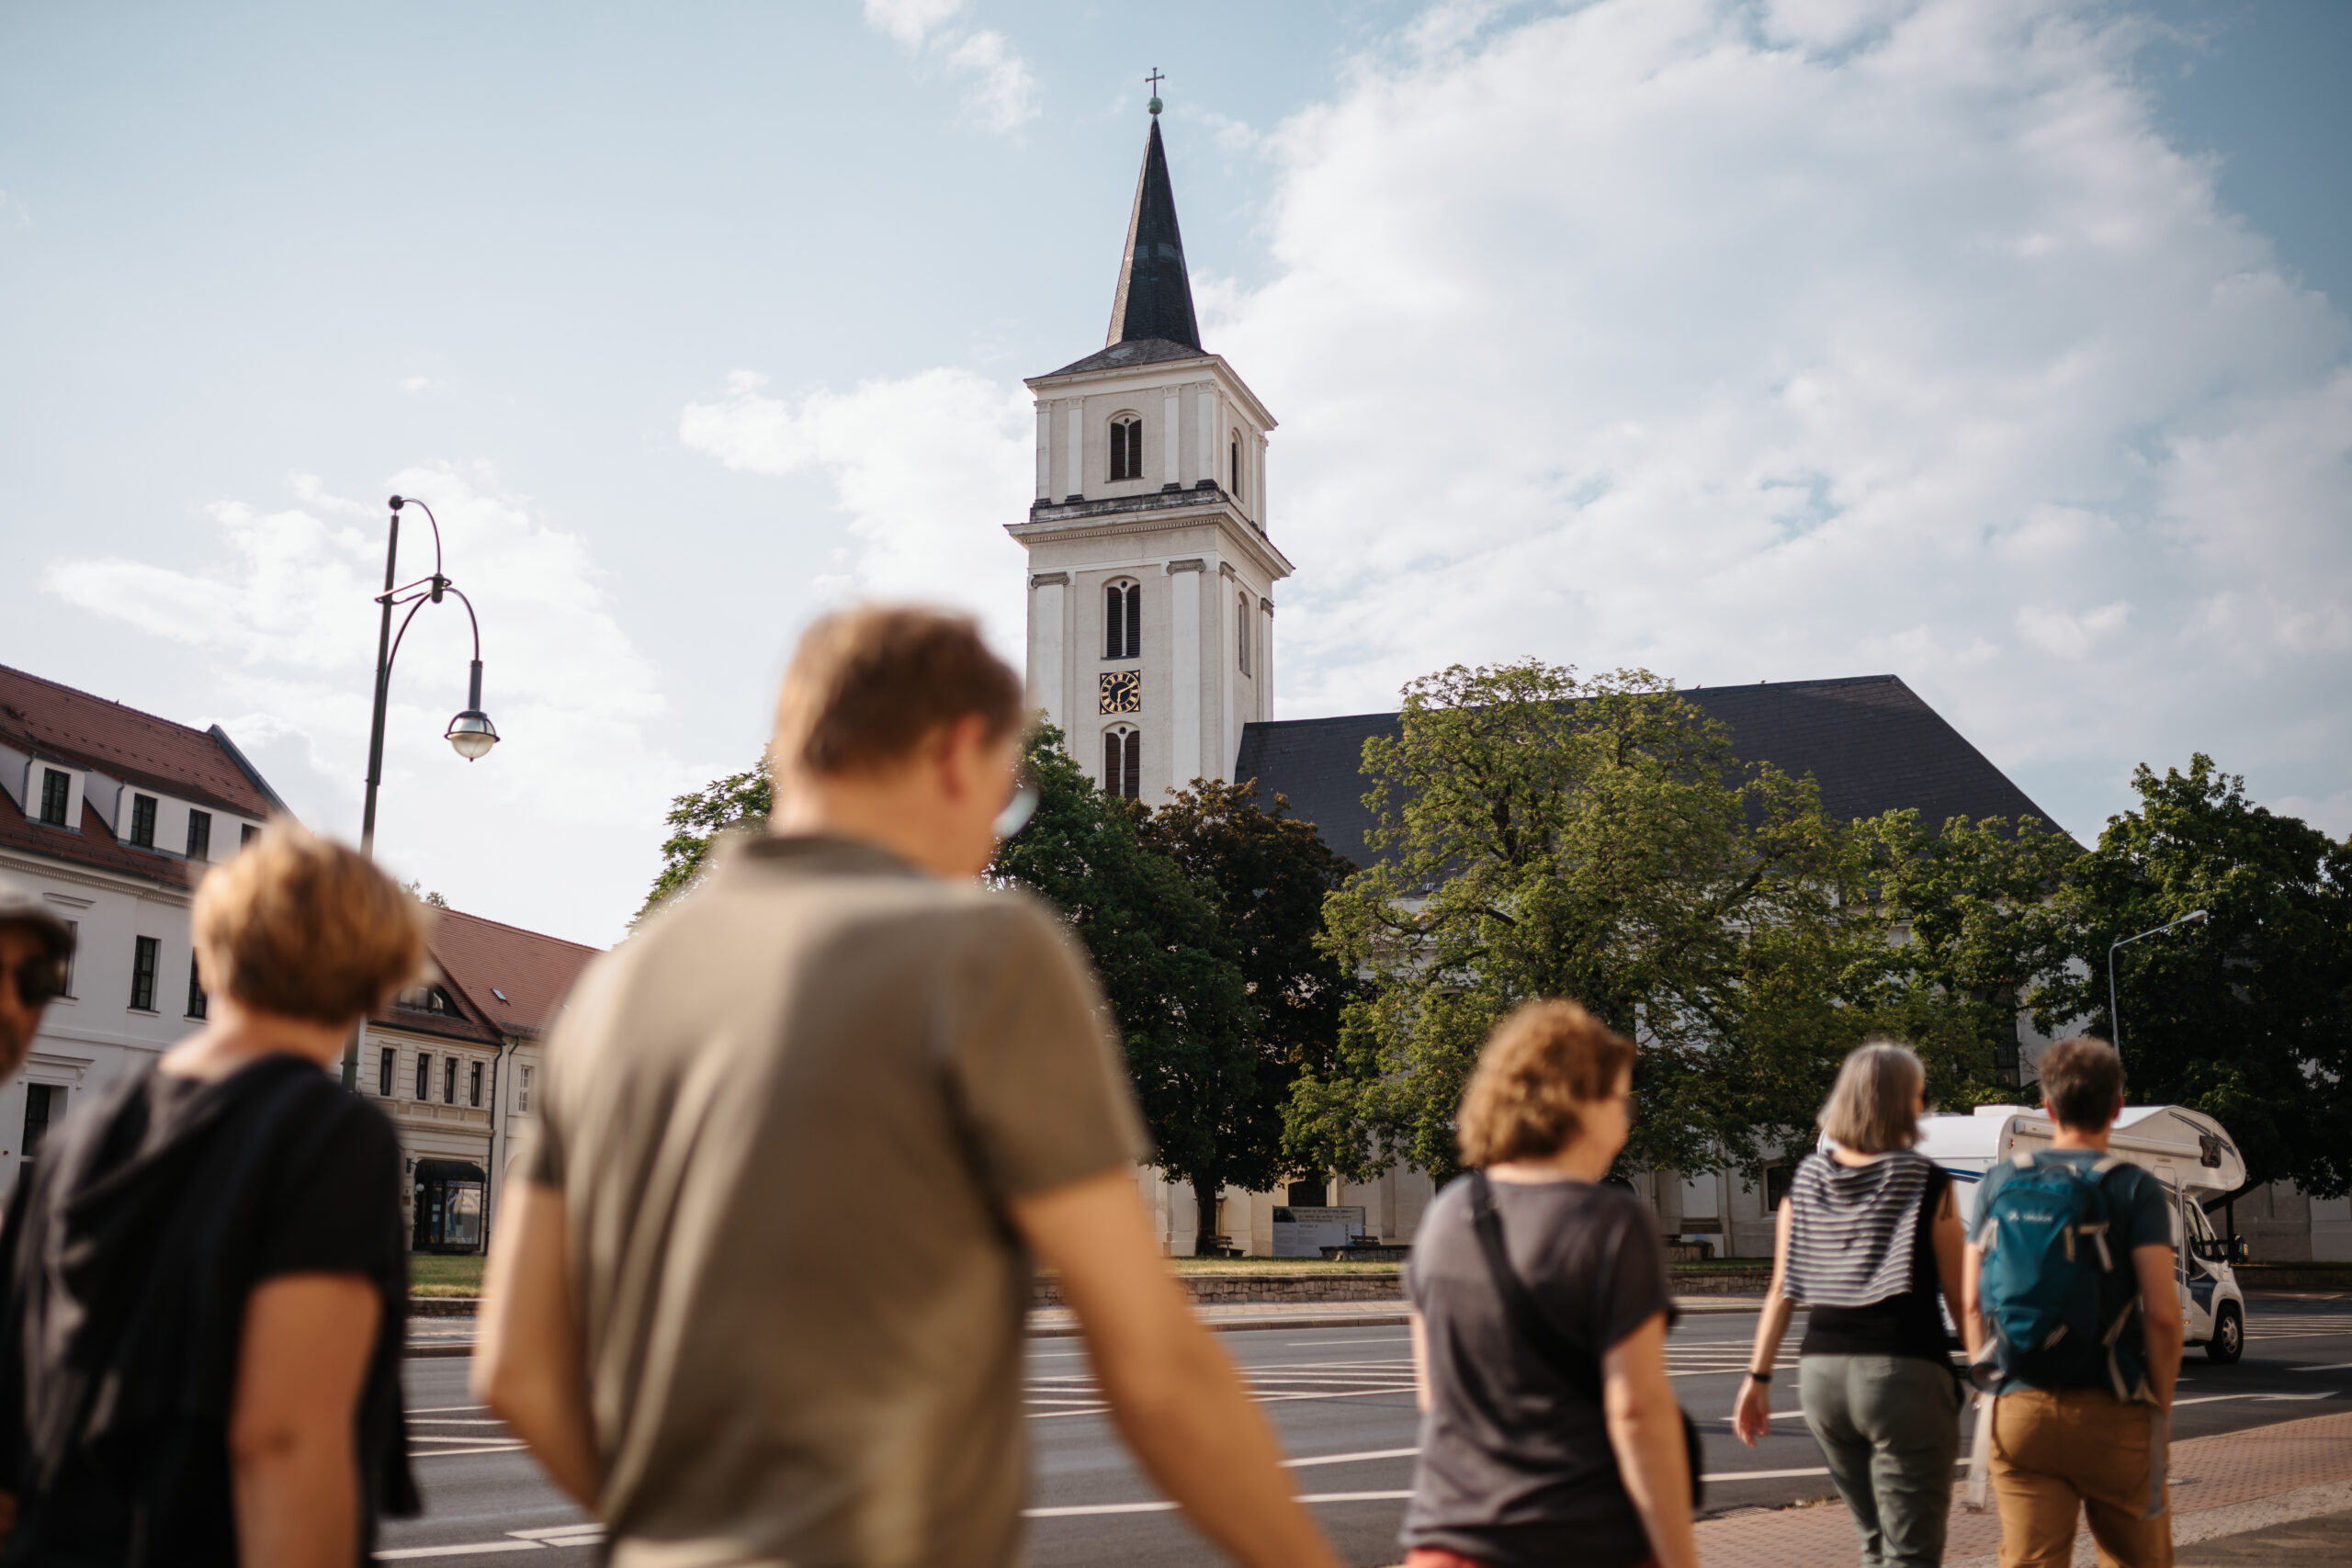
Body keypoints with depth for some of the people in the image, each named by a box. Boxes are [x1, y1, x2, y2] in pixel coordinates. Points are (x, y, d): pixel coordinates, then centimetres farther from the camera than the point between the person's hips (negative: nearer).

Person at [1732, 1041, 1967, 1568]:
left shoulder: (1806, 1179, 7)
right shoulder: (1925, 1183, -6)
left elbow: (1782, 1291, 7)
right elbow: (1959, 1296, -5)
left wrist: (1758, 1376, 11)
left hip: (1822, 1372, 5)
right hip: (1903, 1371, -5)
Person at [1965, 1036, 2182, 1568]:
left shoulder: (2000, 1185, 5)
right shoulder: (2135, 1189, -5)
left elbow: (1971, 1304, 5)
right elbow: (2162, 1313, -12)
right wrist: (2161, 1404, 0)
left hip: (2020, 1411, 2)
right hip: (2112, 1417, -2)